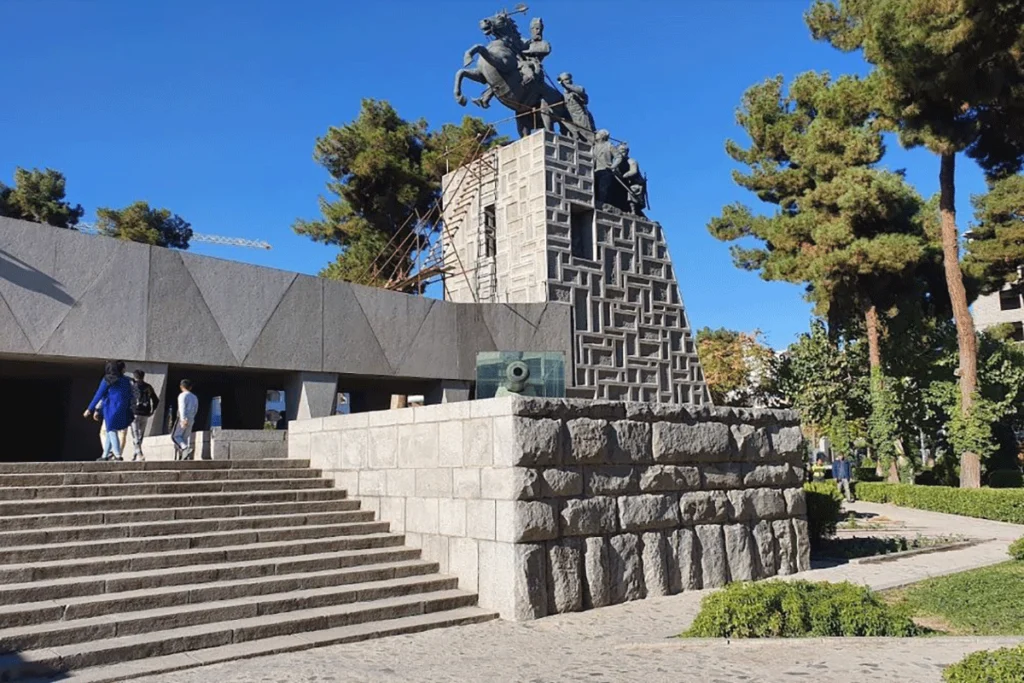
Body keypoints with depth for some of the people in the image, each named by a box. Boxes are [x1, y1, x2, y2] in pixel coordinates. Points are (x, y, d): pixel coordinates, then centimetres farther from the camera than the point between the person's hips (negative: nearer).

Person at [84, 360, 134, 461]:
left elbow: (98, 395, -6)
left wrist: (90, 409, -2)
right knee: (110, 432, 15)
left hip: (111, 410, -5)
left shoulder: (107, 380, -5)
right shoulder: (126, 381, 7)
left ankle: (117, 455, -6)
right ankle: (105, 455, 20)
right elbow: (130, 397, 9)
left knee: (112, 432, -1)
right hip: (122, 410, 5)